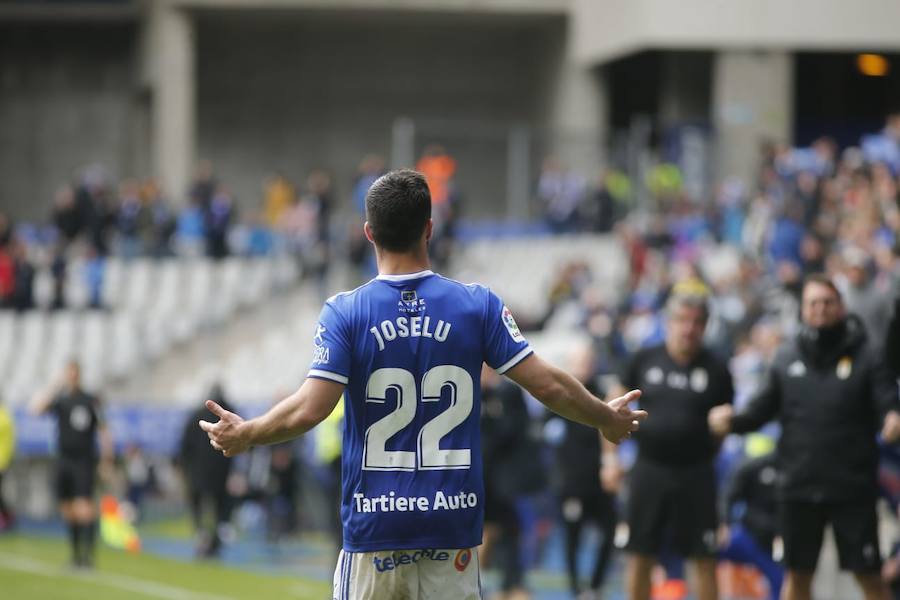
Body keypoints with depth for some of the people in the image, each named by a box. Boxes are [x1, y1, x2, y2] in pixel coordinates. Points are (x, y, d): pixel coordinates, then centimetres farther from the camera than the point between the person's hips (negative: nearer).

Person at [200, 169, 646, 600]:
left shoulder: (344, 312, -4)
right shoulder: (478, 305, 0)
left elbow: (310, 409, -13)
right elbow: (549, 386, 0)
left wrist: (244, 436, 5)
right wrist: (606, 418, 18)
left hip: (373, 522, -1)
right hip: (453, 521, 1)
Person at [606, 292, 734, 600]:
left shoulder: (715, 370, -1)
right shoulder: (645, 360, 3)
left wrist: (707, 456, 2)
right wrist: (610, 456, 7)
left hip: (695, 473, -1)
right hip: (650, 468, 1)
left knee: (705, 560, -2)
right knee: (640, 557, 4)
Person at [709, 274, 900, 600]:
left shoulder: (863, 356, -4)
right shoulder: (787, 357, 5)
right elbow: (763, 408, 7)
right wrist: (733, 420, -12)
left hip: (852, 488, -3)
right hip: (798, 487, 3)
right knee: (798, 574, 12)